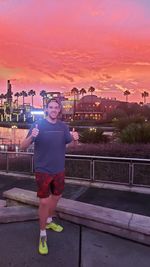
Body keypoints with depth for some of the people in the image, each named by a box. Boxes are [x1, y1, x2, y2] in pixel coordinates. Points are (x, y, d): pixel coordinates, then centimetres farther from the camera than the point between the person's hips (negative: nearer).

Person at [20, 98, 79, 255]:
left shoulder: (63, 126, -1)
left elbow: (69, 141, 11)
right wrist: (31, 136, -36)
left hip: (59, 170, 5)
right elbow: (23, 146, -14)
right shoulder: (38, 125, -13)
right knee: (44, 202, -3)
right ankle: (43, 235, 16)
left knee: (56, 196, 20)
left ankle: (49, 221, 45)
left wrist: (74, 137, -14)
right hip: (43, 170, -5)